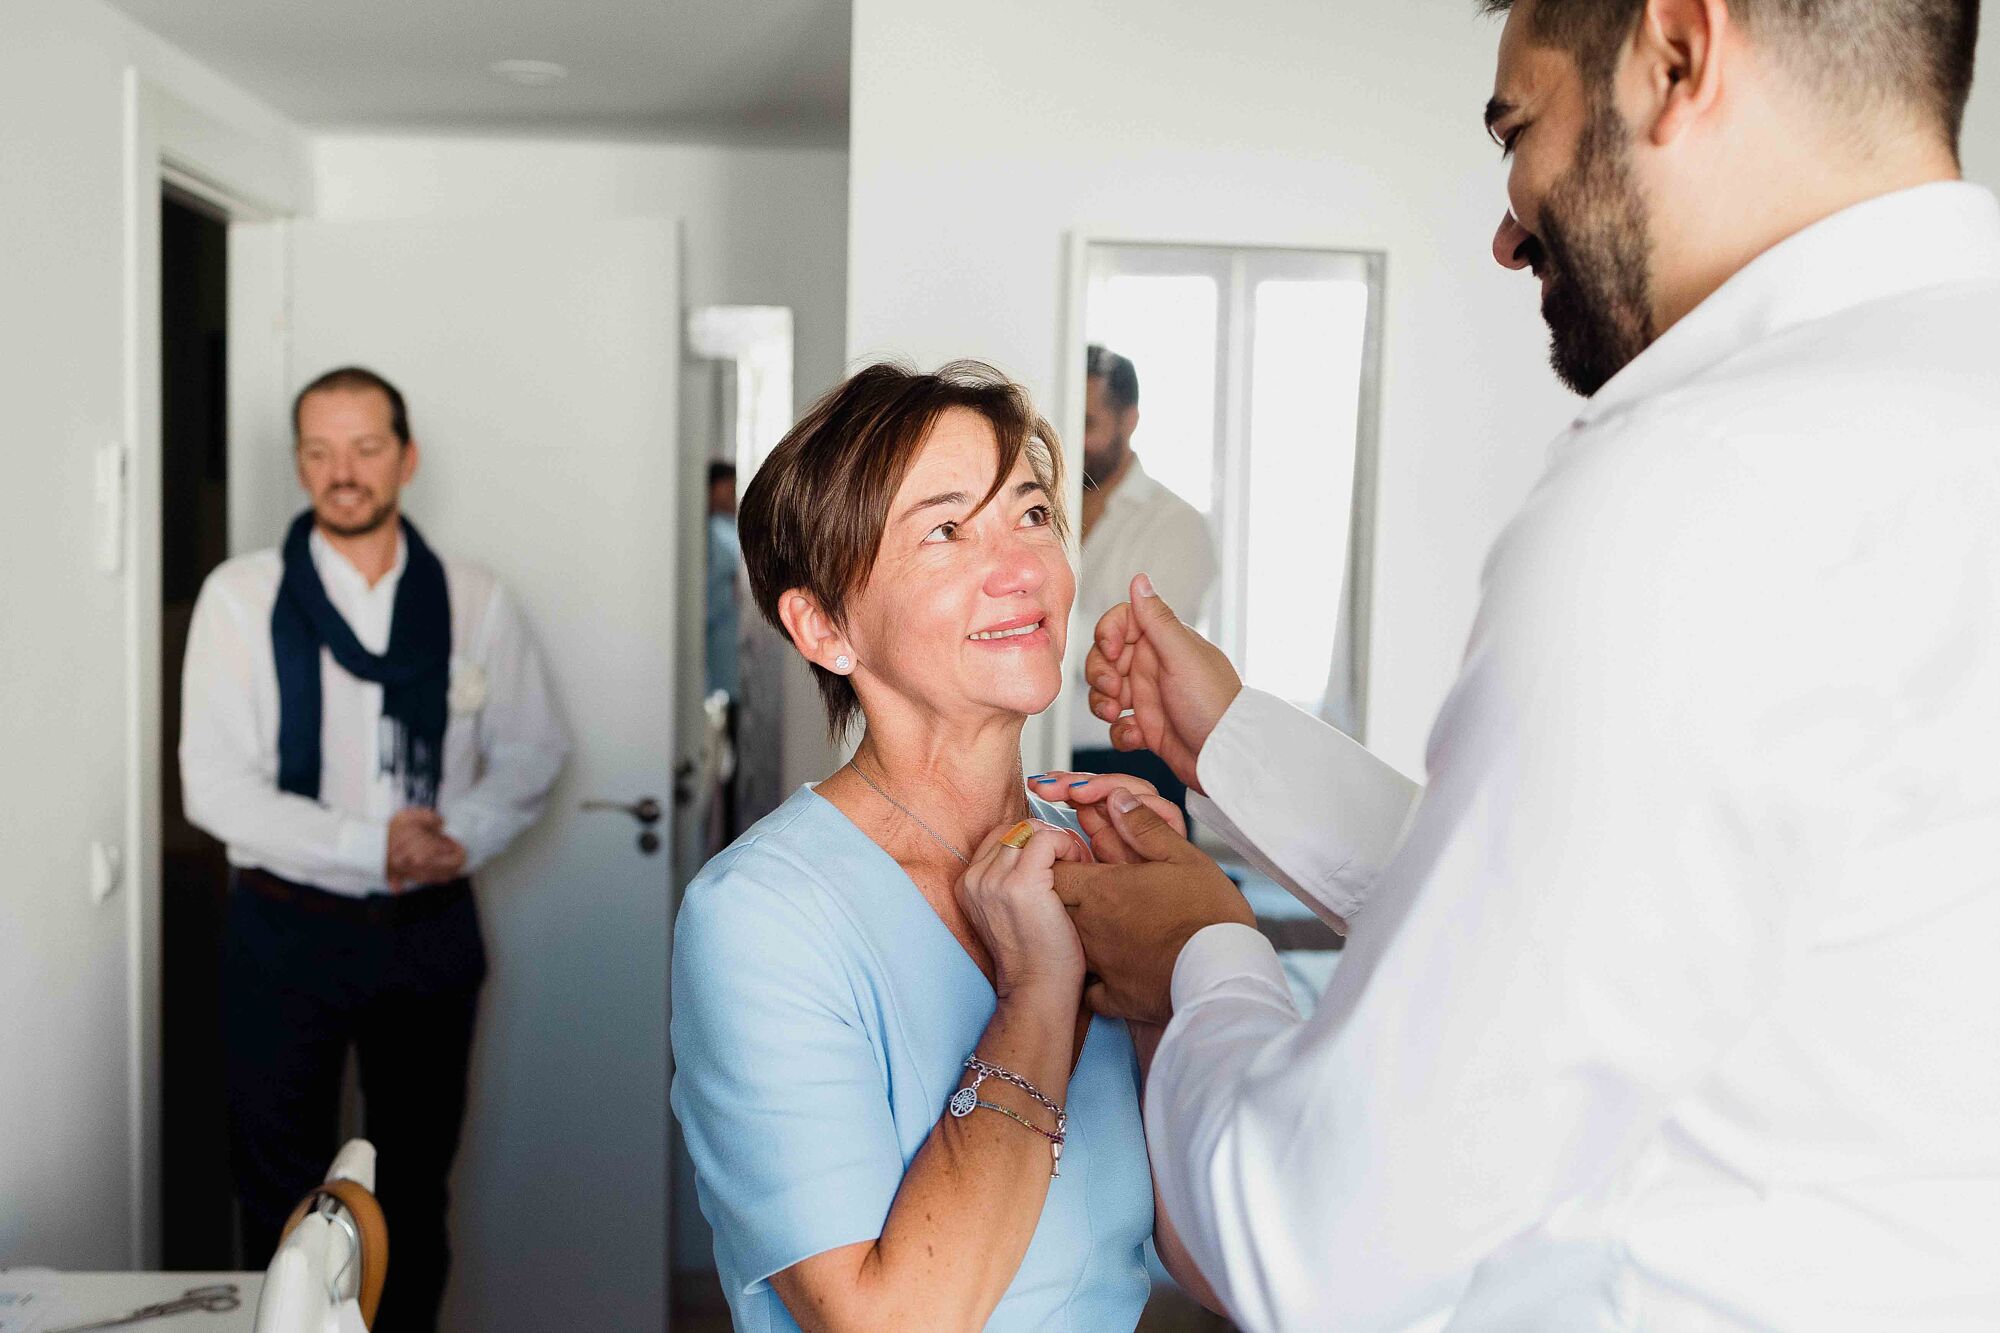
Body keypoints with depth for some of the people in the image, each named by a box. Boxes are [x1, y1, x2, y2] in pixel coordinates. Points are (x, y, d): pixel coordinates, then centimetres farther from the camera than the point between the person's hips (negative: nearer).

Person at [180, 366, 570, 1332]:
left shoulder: (474, 602, 1)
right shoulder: (242, 596, -5)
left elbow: (529, 757, 5)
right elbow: (214, 784, -10)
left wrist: (461, 837, -14)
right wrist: (370, 845, -19)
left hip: (431, 928, 2)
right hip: (286, 927, -1)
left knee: (415, 1193, 14)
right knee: (282, 1197, 10)